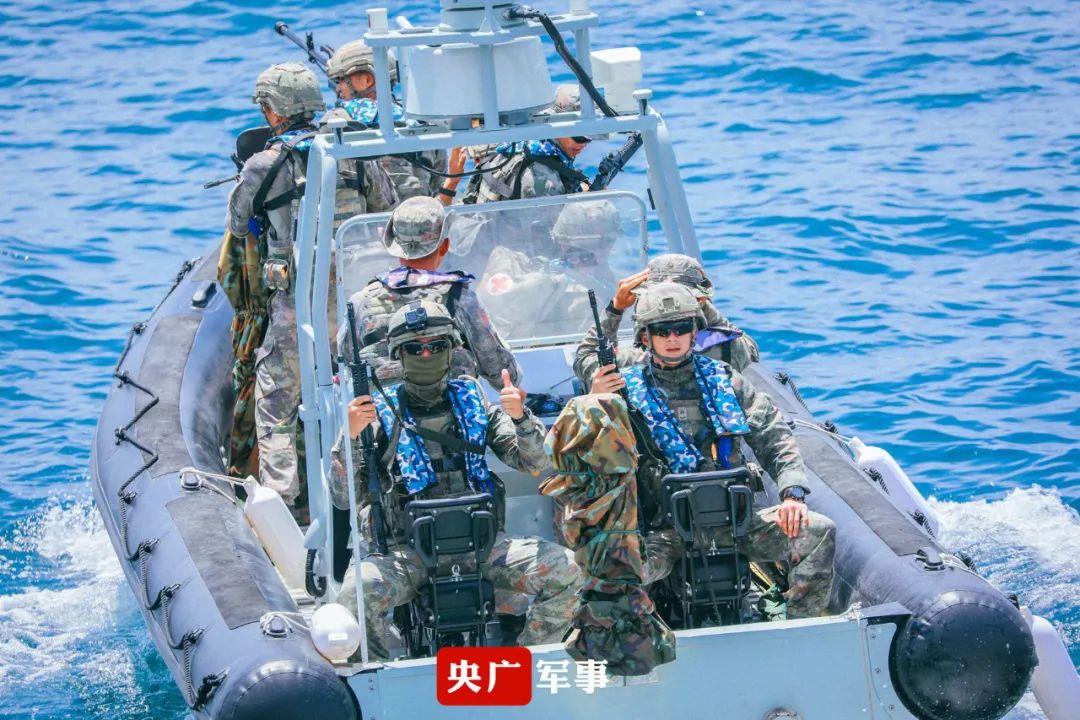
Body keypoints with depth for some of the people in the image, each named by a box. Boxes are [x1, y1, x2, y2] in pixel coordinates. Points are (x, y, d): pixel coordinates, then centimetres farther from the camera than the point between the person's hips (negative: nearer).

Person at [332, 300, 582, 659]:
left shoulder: (472, 401, 14)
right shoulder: (381, 414, 6)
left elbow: (533, 462, 9)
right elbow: (345, 499, 1)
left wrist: (521, 418, -10)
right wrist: (350, 438, -15)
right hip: (409, 550, -2)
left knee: (566, 569, -20)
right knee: (360, 591, -34)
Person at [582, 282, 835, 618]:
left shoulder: (724, 380, 13)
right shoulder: (625, 388, 5)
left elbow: (775, 439, 13)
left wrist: (793, 493, -4)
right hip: (665, 531, -3)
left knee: (819, 531, -16)